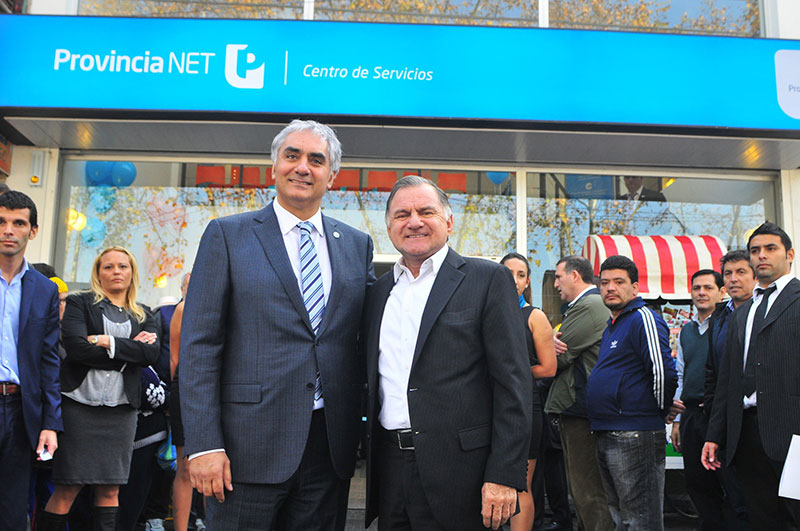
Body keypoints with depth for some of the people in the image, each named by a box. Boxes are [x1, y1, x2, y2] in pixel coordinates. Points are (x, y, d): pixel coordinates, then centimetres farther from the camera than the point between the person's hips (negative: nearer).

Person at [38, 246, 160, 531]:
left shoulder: (143, 316, 15)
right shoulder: (79, 303, 6)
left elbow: (152, 353, -2)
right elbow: (76, 347, -9)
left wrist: (108, 342, -10)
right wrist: (130, 351, -8)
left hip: (121, 409, 3)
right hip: (79, 403, -3)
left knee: (110, 489, 5)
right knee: (68, 489, -3)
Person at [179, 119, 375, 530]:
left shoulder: (357, 245, 11)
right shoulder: (227, 235, 1)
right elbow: (199, 346, -4)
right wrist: (203, 445, -10)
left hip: (331, 446, 3)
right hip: (250, 444, -3)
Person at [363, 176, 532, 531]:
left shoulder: (488, 279, -3)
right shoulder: (378, 292, 13)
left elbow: (514, 383, -8)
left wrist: (505, 475, -13)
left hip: (457, 471, -4)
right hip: (389, 470, 5)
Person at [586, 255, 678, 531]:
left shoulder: (643, 318, -12)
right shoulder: (611, 327, 18)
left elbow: (663, 372, -21)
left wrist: (657, 413, -9)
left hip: (635, 437, -10)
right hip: (606, 436, 10)